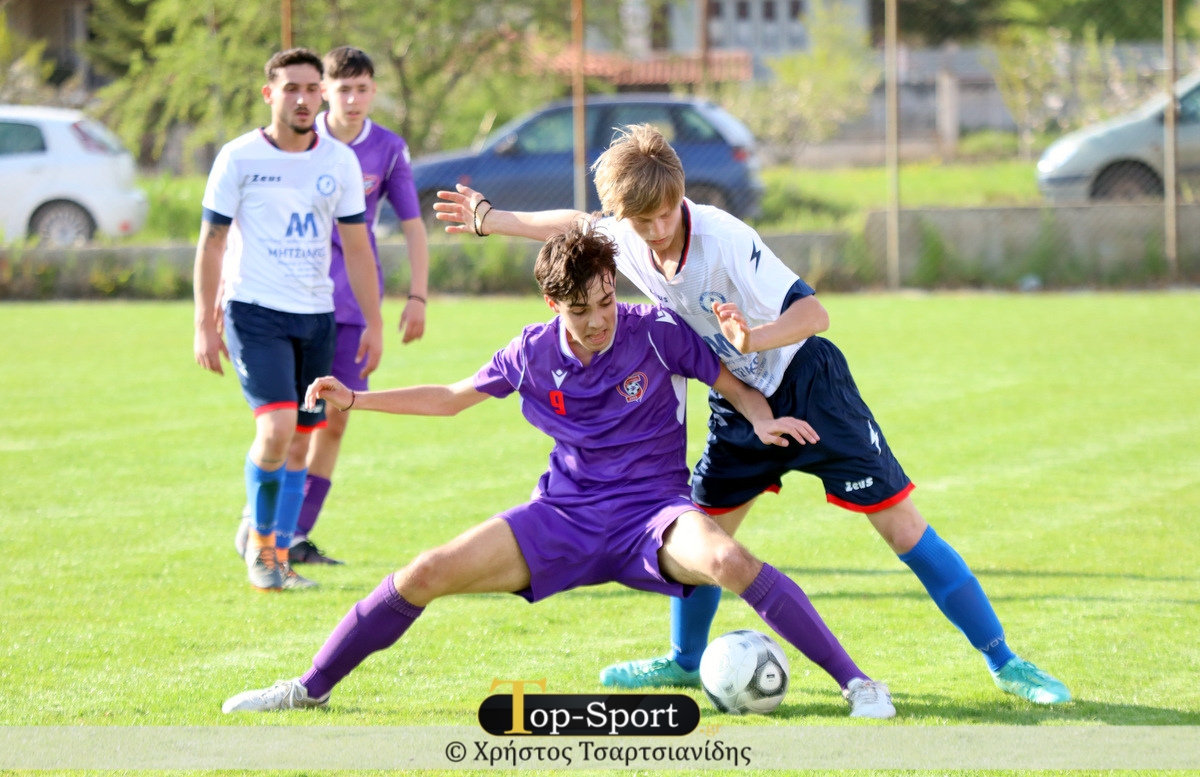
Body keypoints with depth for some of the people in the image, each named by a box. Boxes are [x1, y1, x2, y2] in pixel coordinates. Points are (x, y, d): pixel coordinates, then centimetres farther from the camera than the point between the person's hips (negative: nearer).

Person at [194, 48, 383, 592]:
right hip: (254, 311, -4)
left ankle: (279, 559, 16)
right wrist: (205, 325, -5)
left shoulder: (339, 162, 6)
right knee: (277, 429, -19)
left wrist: (373, 324, 7)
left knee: (300, 444, 4)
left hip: (316, 317, 4)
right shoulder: (239, 158, -4)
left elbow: (357, 249, 12)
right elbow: (211, 243, -1)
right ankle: (259, 543, 2)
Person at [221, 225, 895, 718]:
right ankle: (312, 688, 10)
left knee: (729, 560, -38)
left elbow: (734, 385, -1)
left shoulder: (657, 333, -11)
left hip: (652, 513, -3)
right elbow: (453, 397, 15)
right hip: (565, 518, 3)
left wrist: (763, 420, -24)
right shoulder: (534, 354, -1)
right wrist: (356, 400, 10)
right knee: (426, 575, -10)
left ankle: (856, 682, -26)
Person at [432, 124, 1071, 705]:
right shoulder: (622, 240, -10)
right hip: (737, 401, 6)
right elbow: (574, 226, 15)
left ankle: (1003, 662, -5)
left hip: (807, 384, -6)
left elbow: (812, 312, -32)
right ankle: (685, 661, 37)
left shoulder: (724, 240, -30)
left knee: (901, 525, -9)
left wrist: (755, 337, -49)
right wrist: (489, 219, 23)